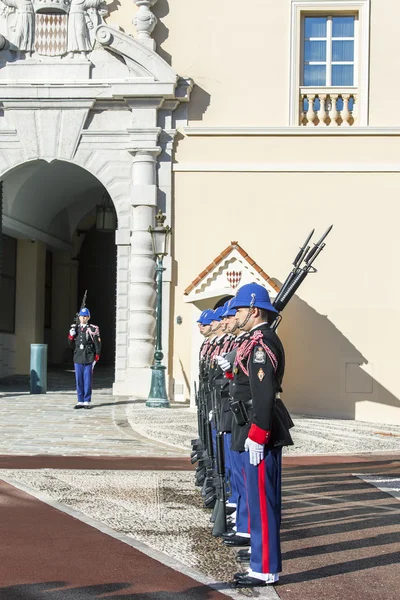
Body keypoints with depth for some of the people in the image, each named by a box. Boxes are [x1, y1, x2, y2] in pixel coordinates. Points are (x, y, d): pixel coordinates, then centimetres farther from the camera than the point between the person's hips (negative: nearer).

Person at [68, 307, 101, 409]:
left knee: (87, 381, 0)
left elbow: (97, 344, 0)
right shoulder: (75, 329, 11)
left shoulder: (93, 329, -1)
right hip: (78, 359, 4)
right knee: (79, 381, 6)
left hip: (89, 360, -4)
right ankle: (80, 401, 13)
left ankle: (87, 402, 7)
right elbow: (72, 345, 16)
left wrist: (96, 358, -6)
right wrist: (71, 335, -2)